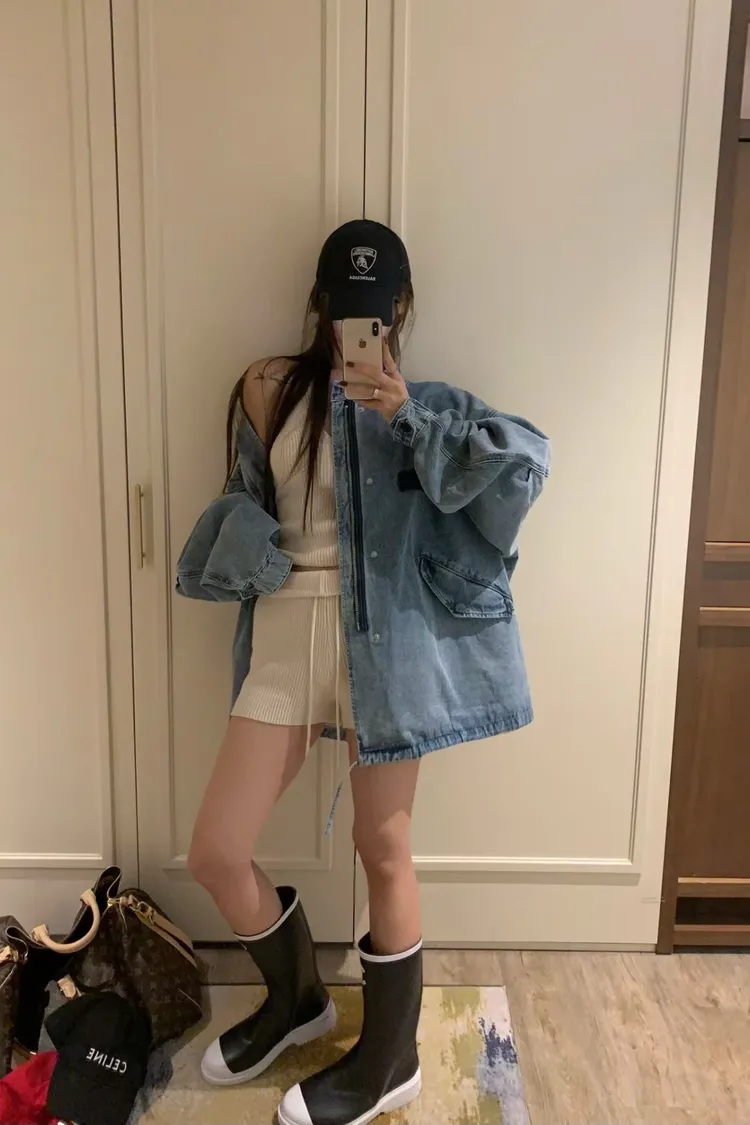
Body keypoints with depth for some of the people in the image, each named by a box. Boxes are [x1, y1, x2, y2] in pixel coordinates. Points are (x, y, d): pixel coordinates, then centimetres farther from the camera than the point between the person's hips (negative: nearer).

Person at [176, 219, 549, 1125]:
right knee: (215, 852, 4)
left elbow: (524, 460, -12)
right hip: (286, 635, 3)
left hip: (385, 639, -3)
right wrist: (258, 562, -5)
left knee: (383, 850, 7)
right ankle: (295, 1000, 35)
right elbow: (245, 507, 15)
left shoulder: (430, 404, 4)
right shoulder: (270, 390, 10)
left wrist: (407, 416, -20)